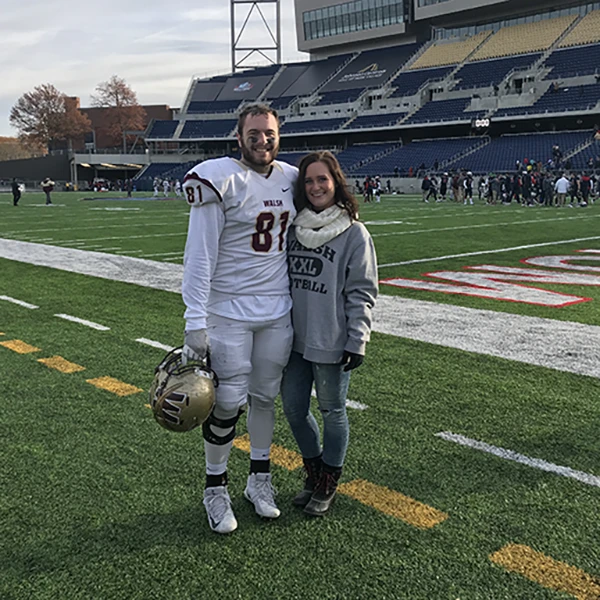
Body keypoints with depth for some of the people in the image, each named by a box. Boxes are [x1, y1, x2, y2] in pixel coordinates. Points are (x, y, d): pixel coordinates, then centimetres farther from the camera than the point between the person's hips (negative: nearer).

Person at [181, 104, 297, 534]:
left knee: (264, 396, 15)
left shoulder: (290, 179, 7)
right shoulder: (221, 180, -12)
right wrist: (195, 322, -19)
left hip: (278, 310, 5)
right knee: (228, 402, 0)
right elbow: (200, 256, -15)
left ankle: (260, 479, 31)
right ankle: (216, 488, 20)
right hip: (229, 312, -5)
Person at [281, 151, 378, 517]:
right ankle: (314, 474, 34)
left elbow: (363, 293, -9)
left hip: (331, 344, -5)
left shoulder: (354, 233, -8)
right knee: (294, 407, 12)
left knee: (332, 411, 9)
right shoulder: (295, 227, 7)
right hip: (295, 339, 6)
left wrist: (357, 342, -13)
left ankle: (328, 485, 28)